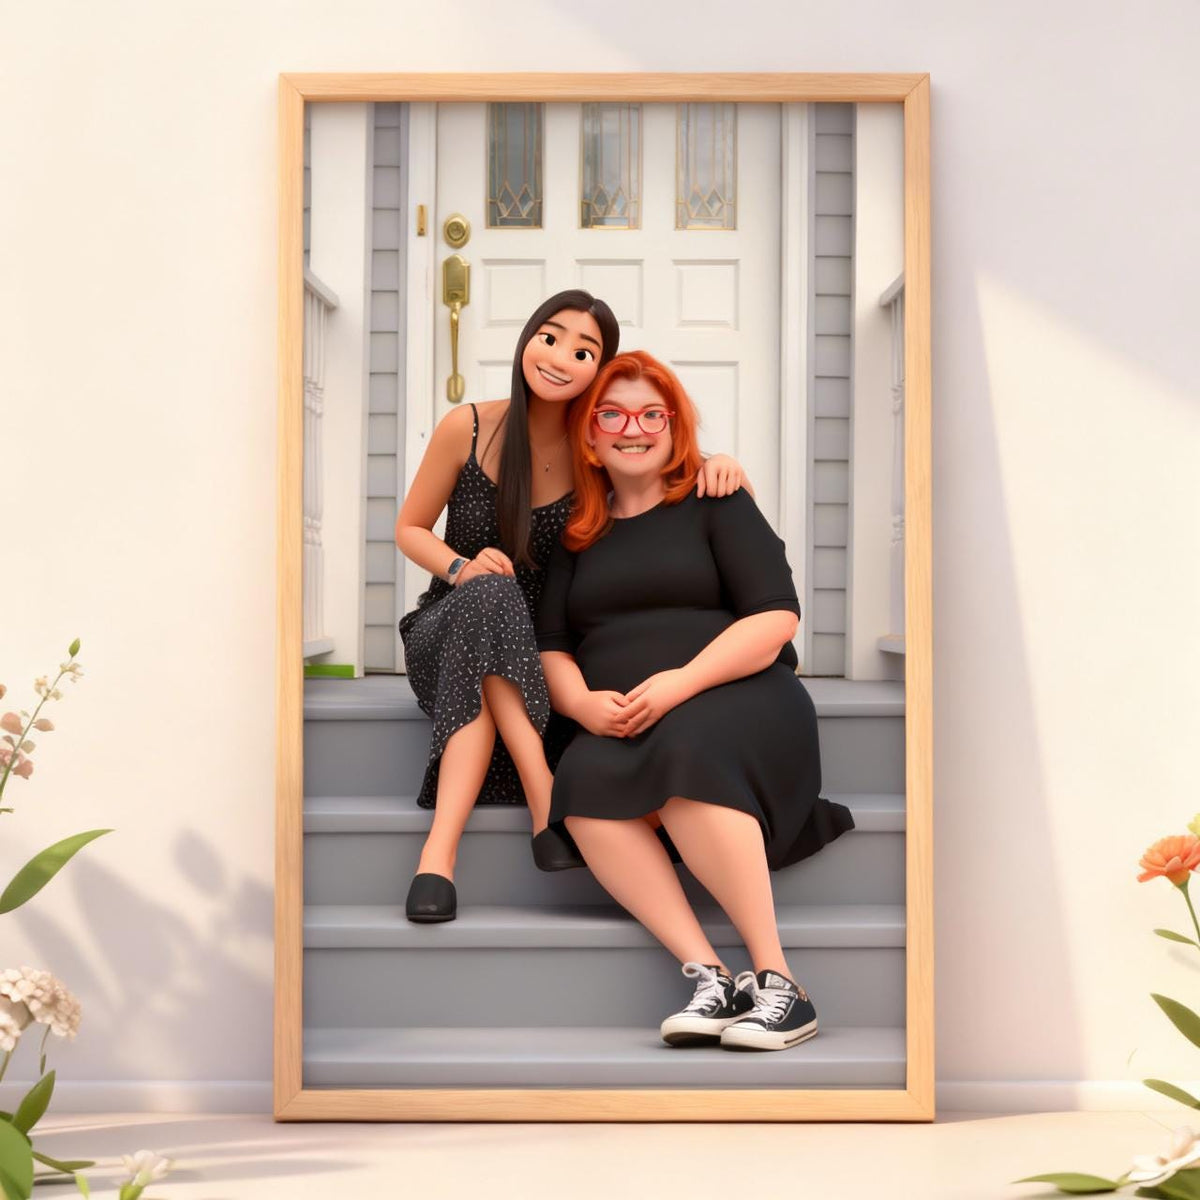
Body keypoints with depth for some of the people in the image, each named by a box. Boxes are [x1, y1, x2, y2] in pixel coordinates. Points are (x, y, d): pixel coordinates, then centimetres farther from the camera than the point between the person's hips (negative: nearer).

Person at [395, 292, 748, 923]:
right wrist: (461, 567, -19)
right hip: (445, 631, -1)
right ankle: (546, 802, -44)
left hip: (537, 653, 1)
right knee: (491, 593, -37)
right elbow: (409, 529, 3)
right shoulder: (467, 428, -7)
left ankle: (440, 847, -38)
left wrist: (718, 463, -24)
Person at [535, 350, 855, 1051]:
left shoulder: (716, 504, 9)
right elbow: (551, 648, 18)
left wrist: (683, 681, -16)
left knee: (685, 756, -38)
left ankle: (778, 981, -32)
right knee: (586, 784, -32)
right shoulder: (579, 537, 23)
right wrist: (581, 702, -5)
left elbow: (776, 617, -2)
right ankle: (711, 978, -35)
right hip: (621, 728, 3)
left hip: (741, 701, -3)